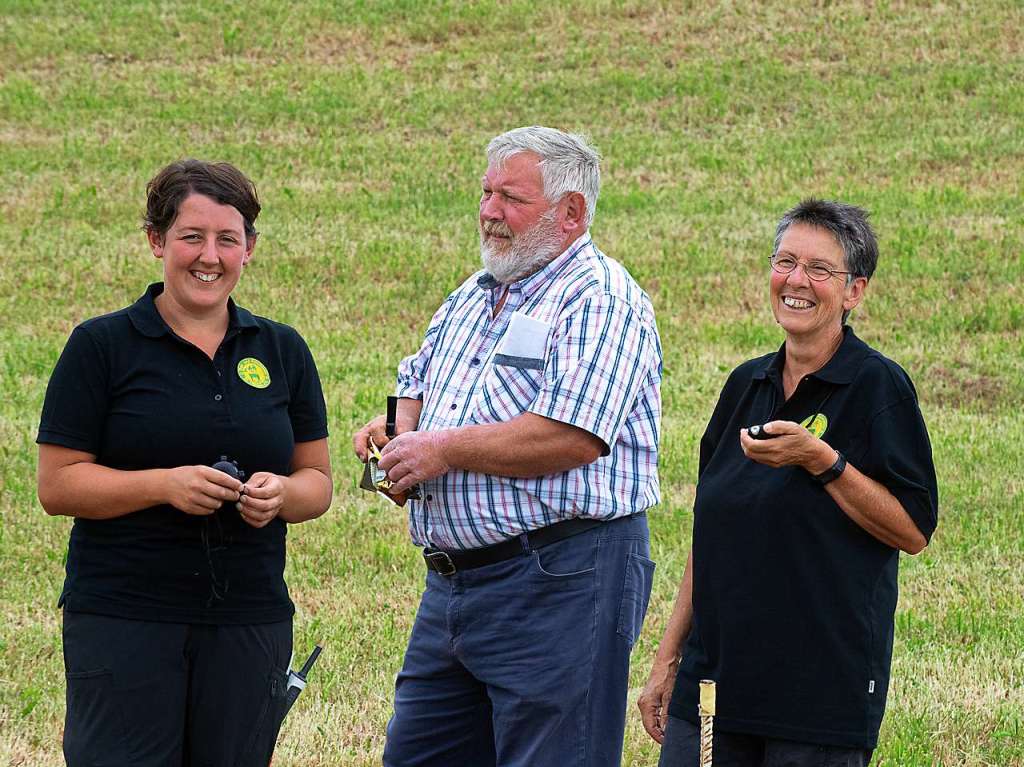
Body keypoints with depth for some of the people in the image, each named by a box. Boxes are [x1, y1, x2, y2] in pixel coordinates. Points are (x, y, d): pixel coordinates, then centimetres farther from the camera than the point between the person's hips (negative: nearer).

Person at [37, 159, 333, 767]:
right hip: (121, 618, -4)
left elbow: (318, 482, 14)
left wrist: (281, 494, -9)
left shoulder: (283, 351, 12)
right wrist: (165, 484, -18)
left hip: (251, 620, 4)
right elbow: (57, 484, -4)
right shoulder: (102, 346, 0)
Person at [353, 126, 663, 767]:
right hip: (453, 585, 9)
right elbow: (418, 386, 31)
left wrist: (444, 449, -14)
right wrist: (394, 427, 6)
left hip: (560, 585, -9)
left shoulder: (600, 300, -11)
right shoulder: (474, 298, 18)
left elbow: (572, 438, -23)